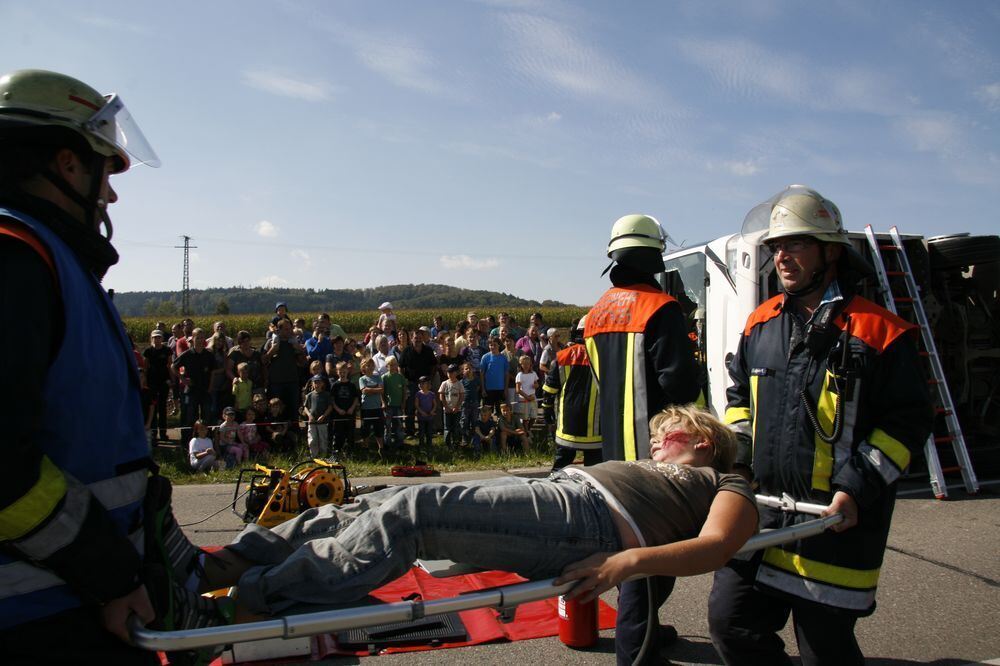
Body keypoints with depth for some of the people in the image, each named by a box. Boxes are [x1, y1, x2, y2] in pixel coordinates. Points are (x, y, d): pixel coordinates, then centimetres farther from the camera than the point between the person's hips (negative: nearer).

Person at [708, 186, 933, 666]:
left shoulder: (878, 332, -7)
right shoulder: (761, 324, 9)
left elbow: (909, 421, -6)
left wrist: (858, 490, -15)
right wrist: (737, 457, 5)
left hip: (837, 523, -4)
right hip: (761, 513, 5)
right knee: (730, 620, 5)